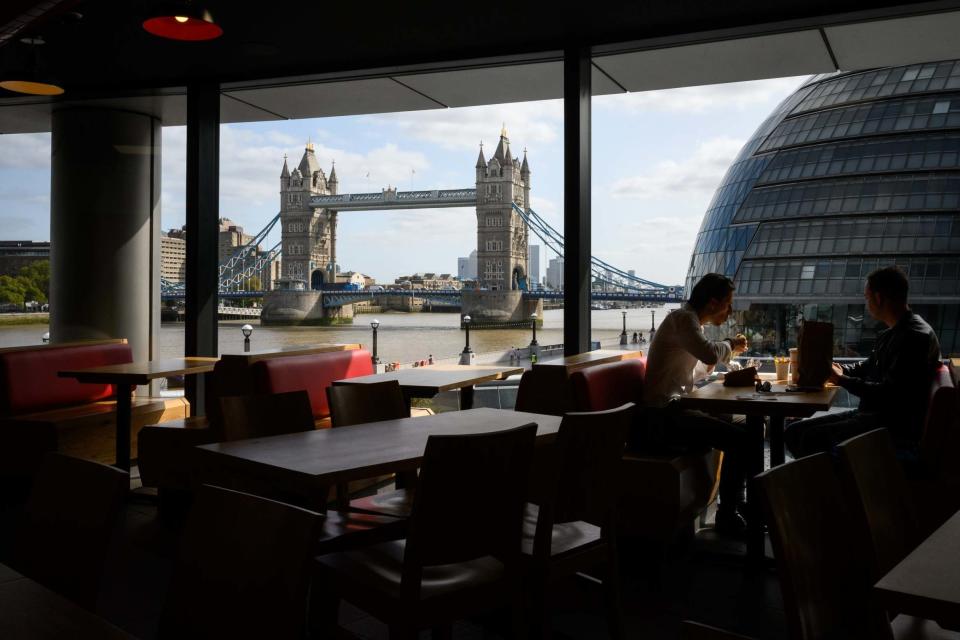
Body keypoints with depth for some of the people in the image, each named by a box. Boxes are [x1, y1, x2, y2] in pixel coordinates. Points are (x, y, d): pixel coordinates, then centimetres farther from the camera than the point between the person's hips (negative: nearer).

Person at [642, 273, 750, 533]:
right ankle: (727, 515, -5)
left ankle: (736, 502, 23)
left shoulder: (691, 321, 18)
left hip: (673, 410, 11)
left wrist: (729, 350, 19)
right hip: (661, 417, -11)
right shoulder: (682, 317, -12)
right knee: (740, 439, -18)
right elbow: (709, 353, -30)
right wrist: (730, 345, -8)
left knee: (743, 428, 15)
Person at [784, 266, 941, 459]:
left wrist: (843, 380, -13)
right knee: (793, 432, 4)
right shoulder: (892, 334, 16)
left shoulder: (915, 336, -16)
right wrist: (838, 369, 11)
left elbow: (890, 394, -23)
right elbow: (867, 368, 29)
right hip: (872, 414, 10)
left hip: (896, 428, -10)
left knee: (813, 439, -27)